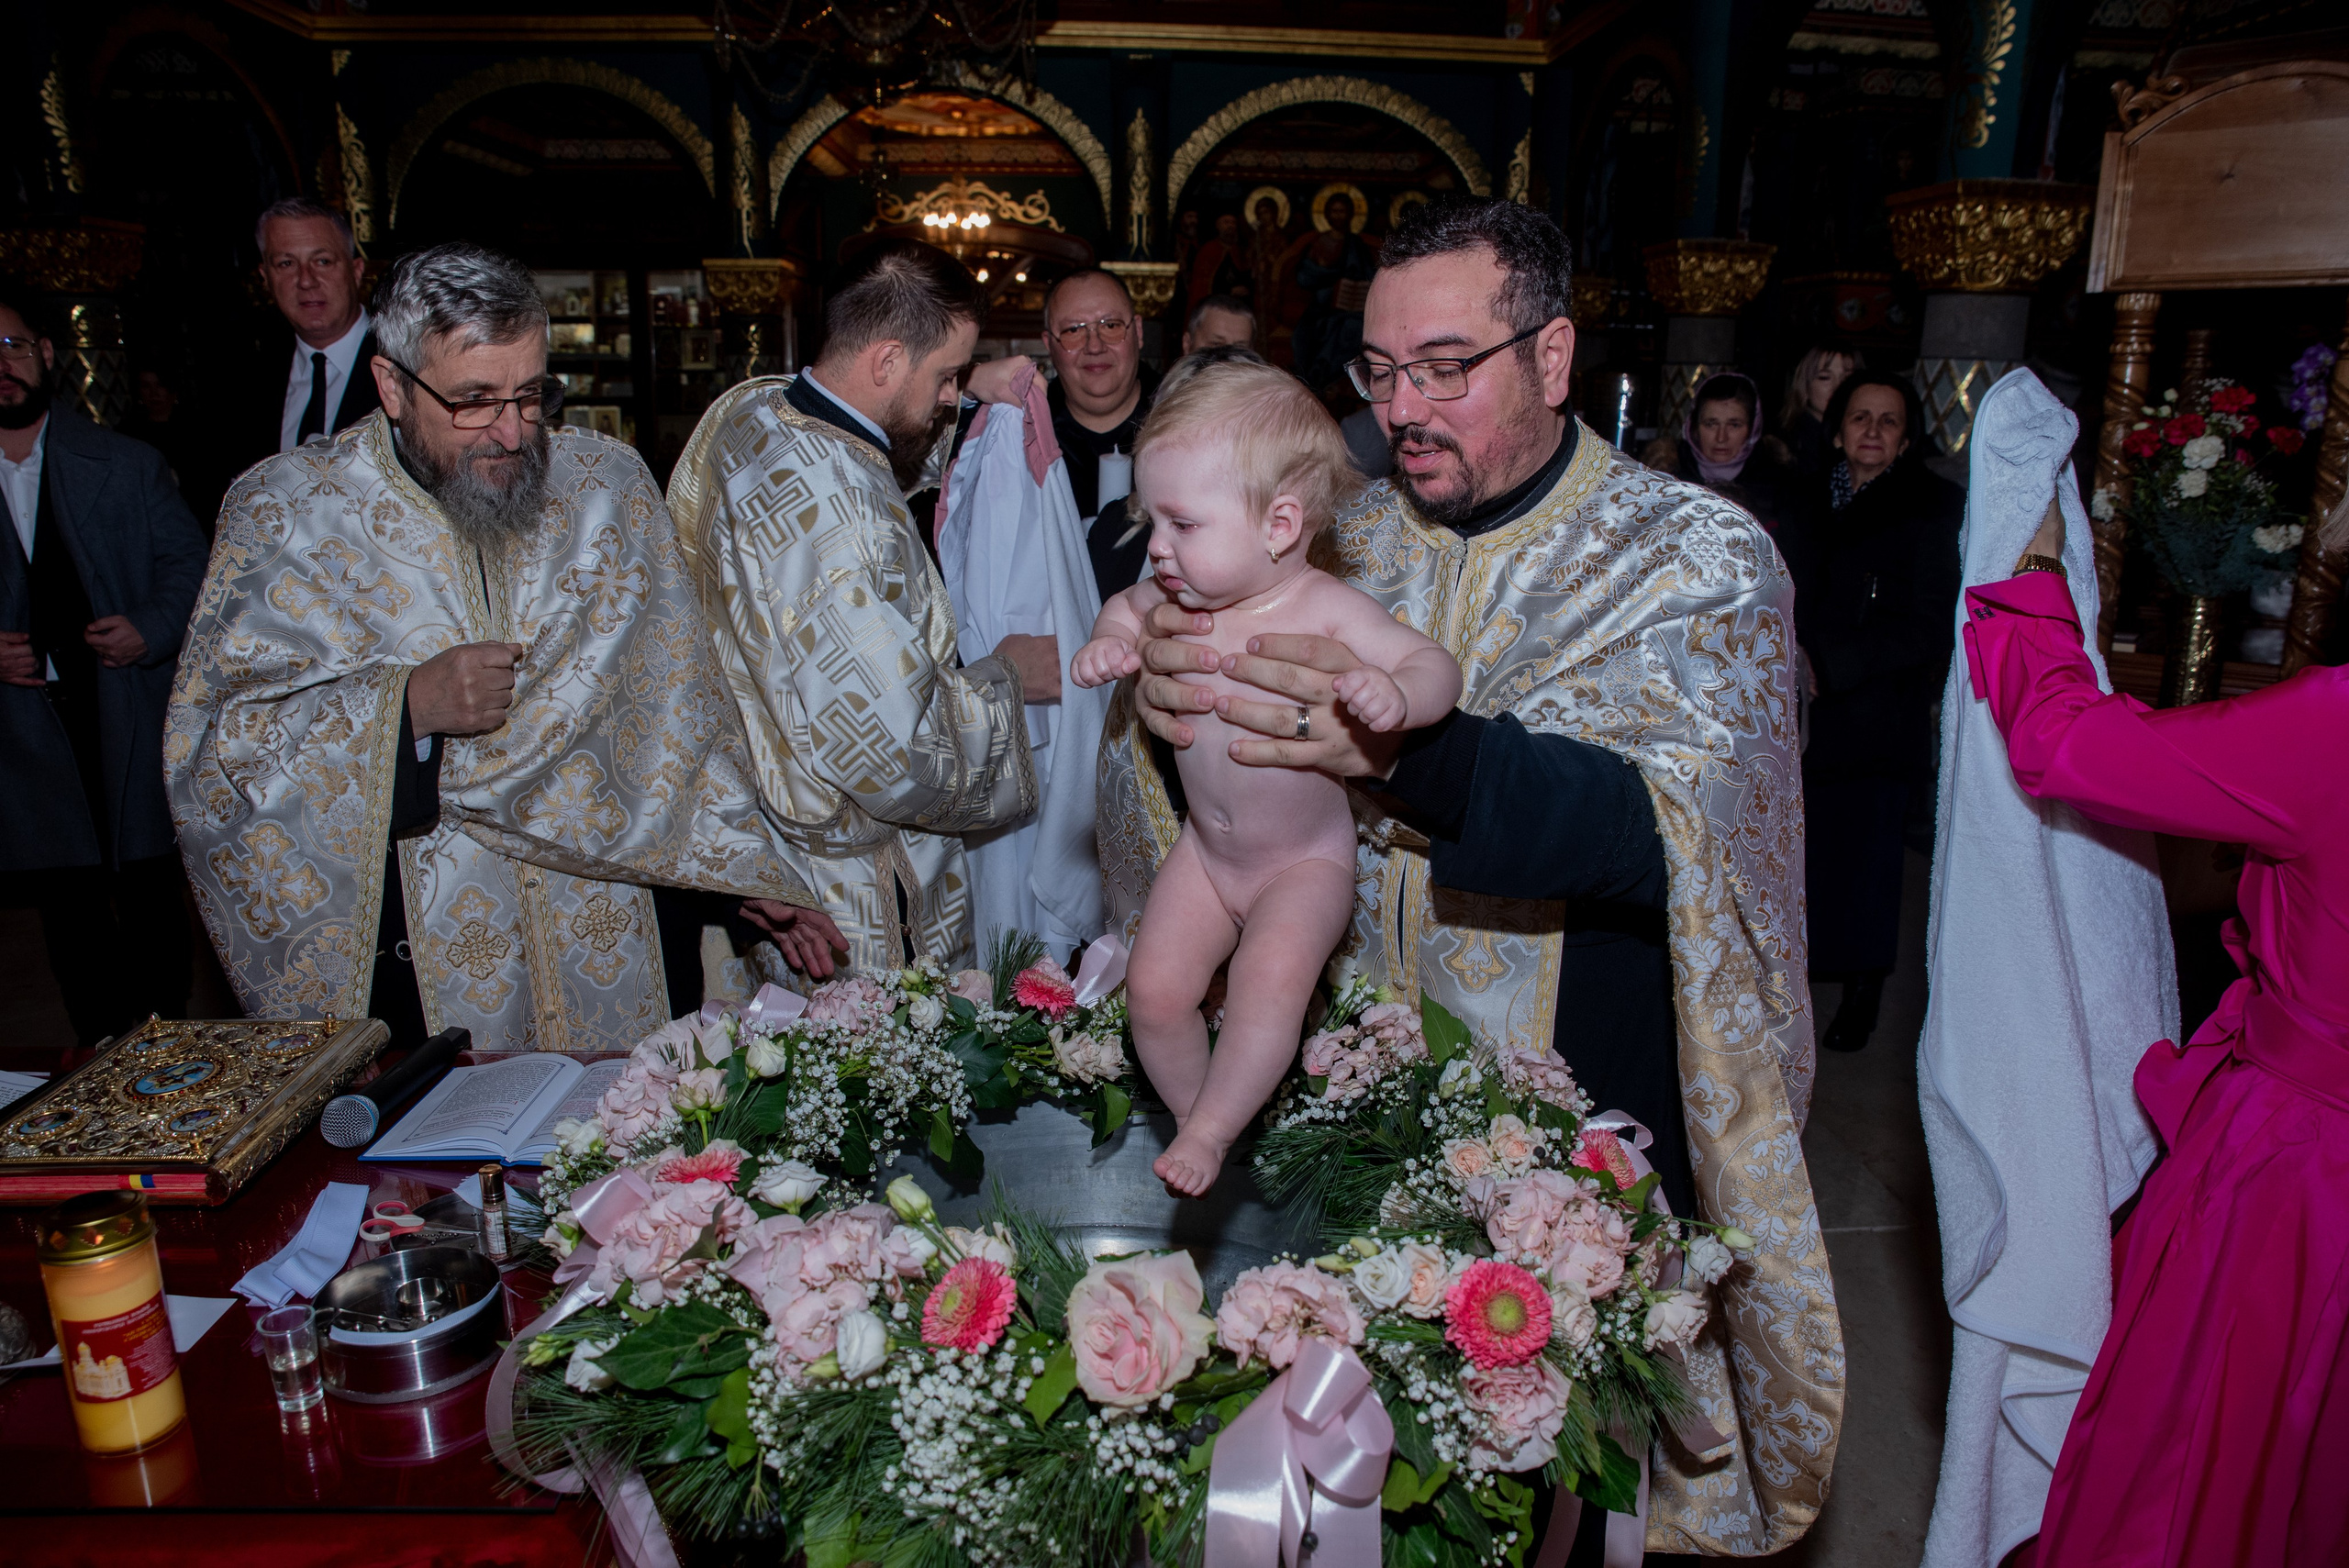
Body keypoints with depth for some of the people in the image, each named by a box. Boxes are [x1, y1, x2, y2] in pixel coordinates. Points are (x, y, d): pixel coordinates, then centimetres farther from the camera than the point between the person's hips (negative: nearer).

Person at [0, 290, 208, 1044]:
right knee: (68, 910, 8)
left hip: (129, 716, -1)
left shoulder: (128, 464, 5)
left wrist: (150, 630, -12)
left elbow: (186, 560, 5)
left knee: (151, 895, 4)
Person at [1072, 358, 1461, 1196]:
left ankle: (1208, 1134, -10)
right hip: (1205, 850, 5)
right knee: (1154, 988, -1)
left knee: (1271, 977, -28)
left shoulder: (1327, 610, -23)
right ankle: (1193, 1111, 24)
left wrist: (1397, 695, -47)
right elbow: (1127, 606, 15)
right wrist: (1112, 637, -8)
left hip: (1306, 860, -5)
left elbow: (1435, 664, -24)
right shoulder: (1177, 599, -7)